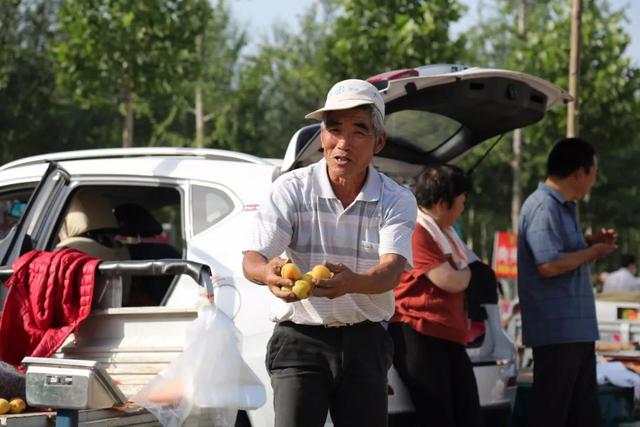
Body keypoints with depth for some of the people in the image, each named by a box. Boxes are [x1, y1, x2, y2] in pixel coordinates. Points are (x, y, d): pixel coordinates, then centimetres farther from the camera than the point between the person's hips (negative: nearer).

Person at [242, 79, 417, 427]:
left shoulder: (396, 201, -3)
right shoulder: (291, 189, -5)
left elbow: (391, 271, -20)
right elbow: (252, 259, -15)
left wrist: (351, 283, -44)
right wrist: (269, 274, -41)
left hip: (365, 342, 2)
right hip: (300, 338, -2)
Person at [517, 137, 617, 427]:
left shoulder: (563, 207, 15)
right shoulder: (544, 208, -17)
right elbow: (549, 265, -25)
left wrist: (590, 242, 12)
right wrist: (591, 252, -12)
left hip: (577, 328, 11)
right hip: (557, 329, -11)